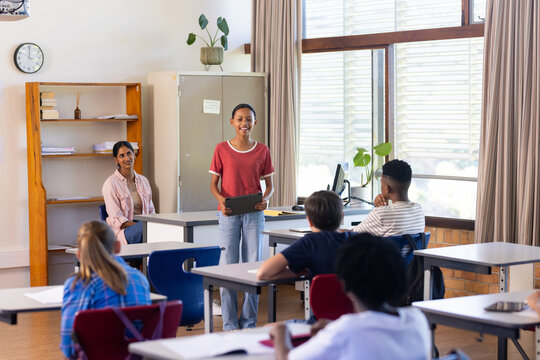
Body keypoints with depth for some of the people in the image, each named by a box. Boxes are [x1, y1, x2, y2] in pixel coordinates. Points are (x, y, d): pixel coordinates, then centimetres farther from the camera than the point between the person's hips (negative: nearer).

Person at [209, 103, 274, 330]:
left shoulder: (262, 151, 5)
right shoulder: (222, 149, 2)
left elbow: (269, 184, 10)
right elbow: (213, 184, 4)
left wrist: (265, 198, -12)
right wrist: (220, 199, -16)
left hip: (254, 214, 1)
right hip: (229, 214, -1)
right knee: (228, 265, -2)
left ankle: (249, 322, 12)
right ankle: (230, 325, 5)